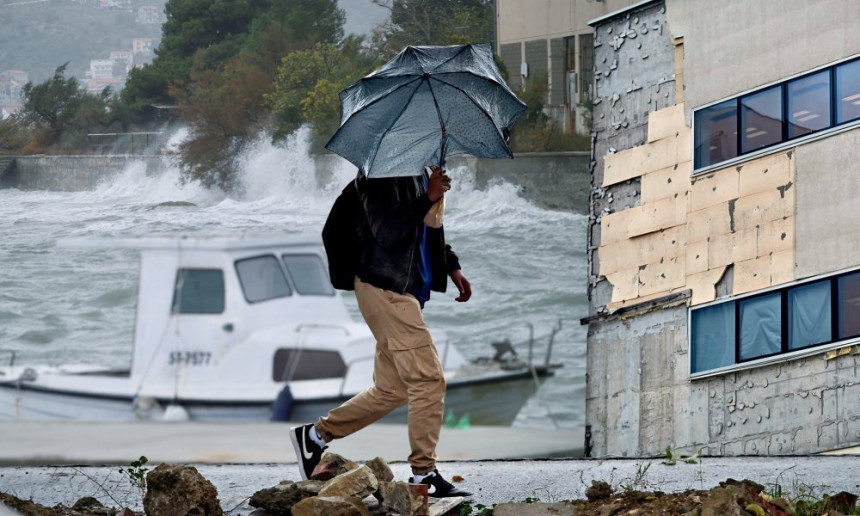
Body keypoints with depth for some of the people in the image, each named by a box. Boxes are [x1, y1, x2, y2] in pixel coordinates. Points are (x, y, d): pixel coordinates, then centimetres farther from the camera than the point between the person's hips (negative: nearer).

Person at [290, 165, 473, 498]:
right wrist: (428, 198, -29)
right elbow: (388, 233, -24)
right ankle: (424, 474, -7)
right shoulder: (379, 174, -14)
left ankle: (315, 435, 23)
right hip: (386, 289, -10)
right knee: (428, 378, -12)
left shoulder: (419, 174, 14)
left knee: (393, 389, 13)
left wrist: (452, 267, 21)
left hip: (407, 289, 10)